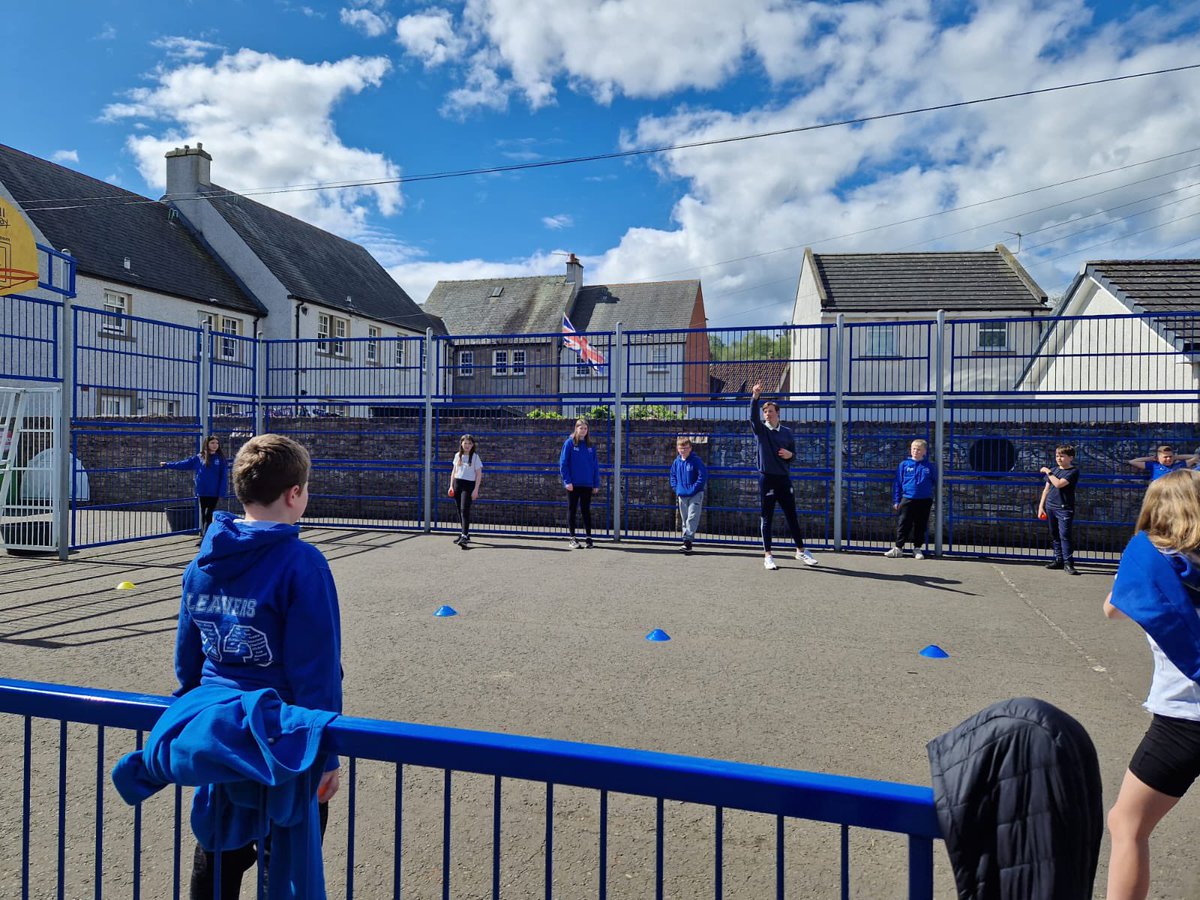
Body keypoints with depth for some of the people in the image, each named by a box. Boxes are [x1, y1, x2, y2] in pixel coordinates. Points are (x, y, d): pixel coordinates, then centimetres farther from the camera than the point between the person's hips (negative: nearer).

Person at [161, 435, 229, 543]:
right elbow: (184, 464, 7)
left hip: (214, 493, -2)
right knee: (203, 514, 10)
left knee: (208, 515, -2)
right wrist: (167, 465, 4)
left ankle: (204, 537, 0)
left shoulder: (220, 459, 0)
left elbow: (223, 478, -2)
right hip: (202, 492, 2)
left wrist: (221, 493, -7)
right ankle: (203, 536, 19)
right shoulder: (199, 457, 5)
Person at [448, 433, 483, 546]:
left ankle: (464, 537, -20)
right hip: (457, 483, 5)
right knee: (459, 510, 8)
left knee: (465, 510, -15)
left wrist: (476, 490, -11)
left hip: (468, 485, -5)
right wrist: (451, 485, 10)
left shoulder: (475, 457, -3)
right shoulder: (457, 455, 12)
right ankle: (466, 533, 20)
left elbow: (479, 474, -4)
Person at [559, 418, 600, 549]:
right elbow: (563, 463, -5)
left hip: (587, 484, 3)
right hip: (573, 484, -3)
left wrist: (596, 483, 5)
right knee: (572, 511, 5)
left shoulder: (590, 445, 8)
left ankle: (589, 538, 12)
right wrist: (567, 481, -12)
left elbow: (595, 465, 10)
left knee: (586, 511, 7)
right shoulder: (569, 443, -3)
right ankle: (573, 539, 12)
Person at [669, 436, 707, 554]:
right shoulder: (676, 462, 7)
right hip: (682, 495, 6)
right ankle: (687, 543, 17)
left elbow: (703, 475, -13)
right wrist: (676, 488, 6)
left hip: (695, 495, -6)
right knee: (684, 519, 10)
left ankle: (687, 541, -16)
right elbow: (673, 476, 20)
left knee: (692, 518, -13)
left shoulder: (696, 460, -9)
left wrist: (694, 488, -16)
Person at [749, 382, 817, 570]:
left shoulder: (786, 432, 9)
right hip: (767, 478, -3)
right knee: (766, 518, 1)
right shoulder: (761, 430, -1)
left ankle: (801, 551, 22)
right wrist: (755, 396, -35)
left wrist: (790, 454, -8)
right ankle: (767, 556, 8)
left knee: (792, 516, 9)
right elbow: (753, 416, -20)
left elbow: (794, 453, 17)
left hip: (784, 479, 3)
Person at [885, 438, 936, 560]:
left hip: (924, 501, 1)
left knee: (920, 526, 8)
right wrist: (896, 501, 1)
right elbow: (897, 483, 3)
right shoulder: (904, 465, 0)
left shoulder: (928, 467, 3)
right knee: (903, 525, 0)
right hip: (907, 500, -1)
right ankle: (898, 548, 7)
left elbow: (935, 481, 15)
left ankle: (918, 548, 19)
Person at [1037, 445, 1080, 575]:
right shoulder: (1054, 470, 14)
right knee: (1054, 535, 11)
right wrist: (1041, 507, 11)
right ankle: (1059, 560, 20)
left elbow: (1059, 484, -21)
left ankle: (1068, 563, -7)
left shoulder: (1073, 472, -6)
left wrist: (1048, 472, -10)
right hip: (1050, 507, 6)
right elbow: (1046, 489, 15)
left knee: (1064, 535, -10)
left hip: (1064, 508, -6)